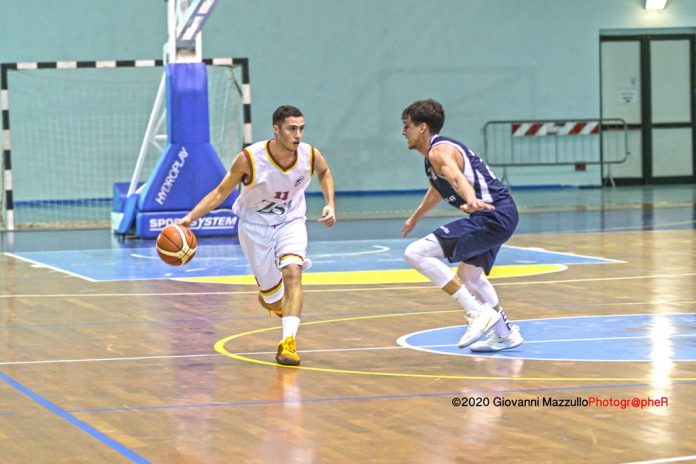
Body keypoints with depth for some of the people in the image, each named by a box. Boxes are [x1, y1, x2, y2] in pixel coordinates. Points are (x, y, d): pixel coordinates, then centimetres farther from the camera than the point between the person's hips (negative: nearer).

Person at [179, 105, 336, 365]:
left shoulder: (310, 156, -18)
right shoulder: (249, 159, -27)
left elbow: (325, 173, 8)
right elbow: (221, 192, -15)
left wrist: (330, 204, -5)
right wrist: (190, 217, -25)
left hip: (290, 222, 1)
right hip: (255, 225, -1)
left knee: (292, 272, -25)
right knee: (271, 293, 5)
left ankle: (288, 343, -28)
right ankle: (274, 302, 45)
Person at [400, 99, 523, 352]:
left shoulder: (439, 151, -11)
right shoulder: (436, 152, 21)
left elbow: (457, 178, -34)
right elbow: (439, 189, 40)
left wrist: (471, 201, -55)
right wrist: (415, 217, 56)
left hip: (491, 215, -11)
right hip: (503, 215, 11)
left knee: (416, 253, -18)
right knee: (469, 275, 31)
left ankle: (478, 312, -18)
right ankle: (505, 334, 39)